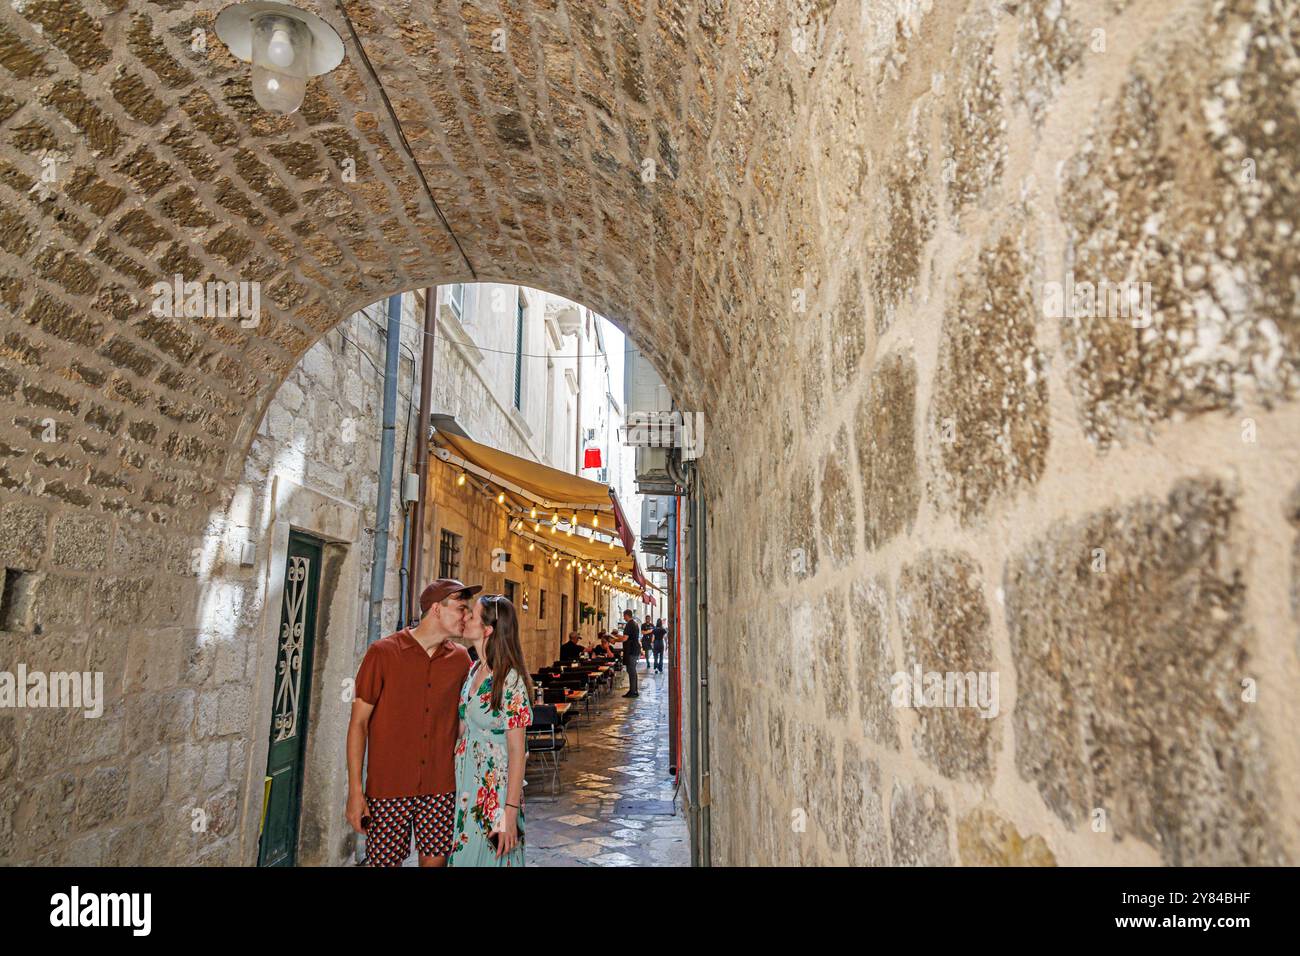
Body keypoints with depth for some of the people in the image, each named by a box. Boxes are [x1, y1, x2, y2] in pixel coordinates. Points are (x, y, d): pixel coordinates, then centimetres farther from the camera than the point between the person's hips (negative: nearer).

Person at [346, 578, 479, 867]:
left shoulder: (460, 658, 3)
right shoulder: (382, 653, -6)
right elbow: (359, 722, -4)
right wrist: (354, 790, -7)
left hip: (441, 789, 3)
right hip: (388, 788, -3)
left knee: (435, 859, 7)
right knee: (384, 861, 4)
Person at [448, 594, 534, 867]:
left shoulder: (510, 679, -19)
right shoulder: (474, 670, 3)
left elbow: (517, 751, -18)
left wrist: (510, 811, -19)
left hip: (494, 792, -7)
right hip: (464, 788, 7)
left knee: (487, 857, 6)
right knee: (461, 856, 17)